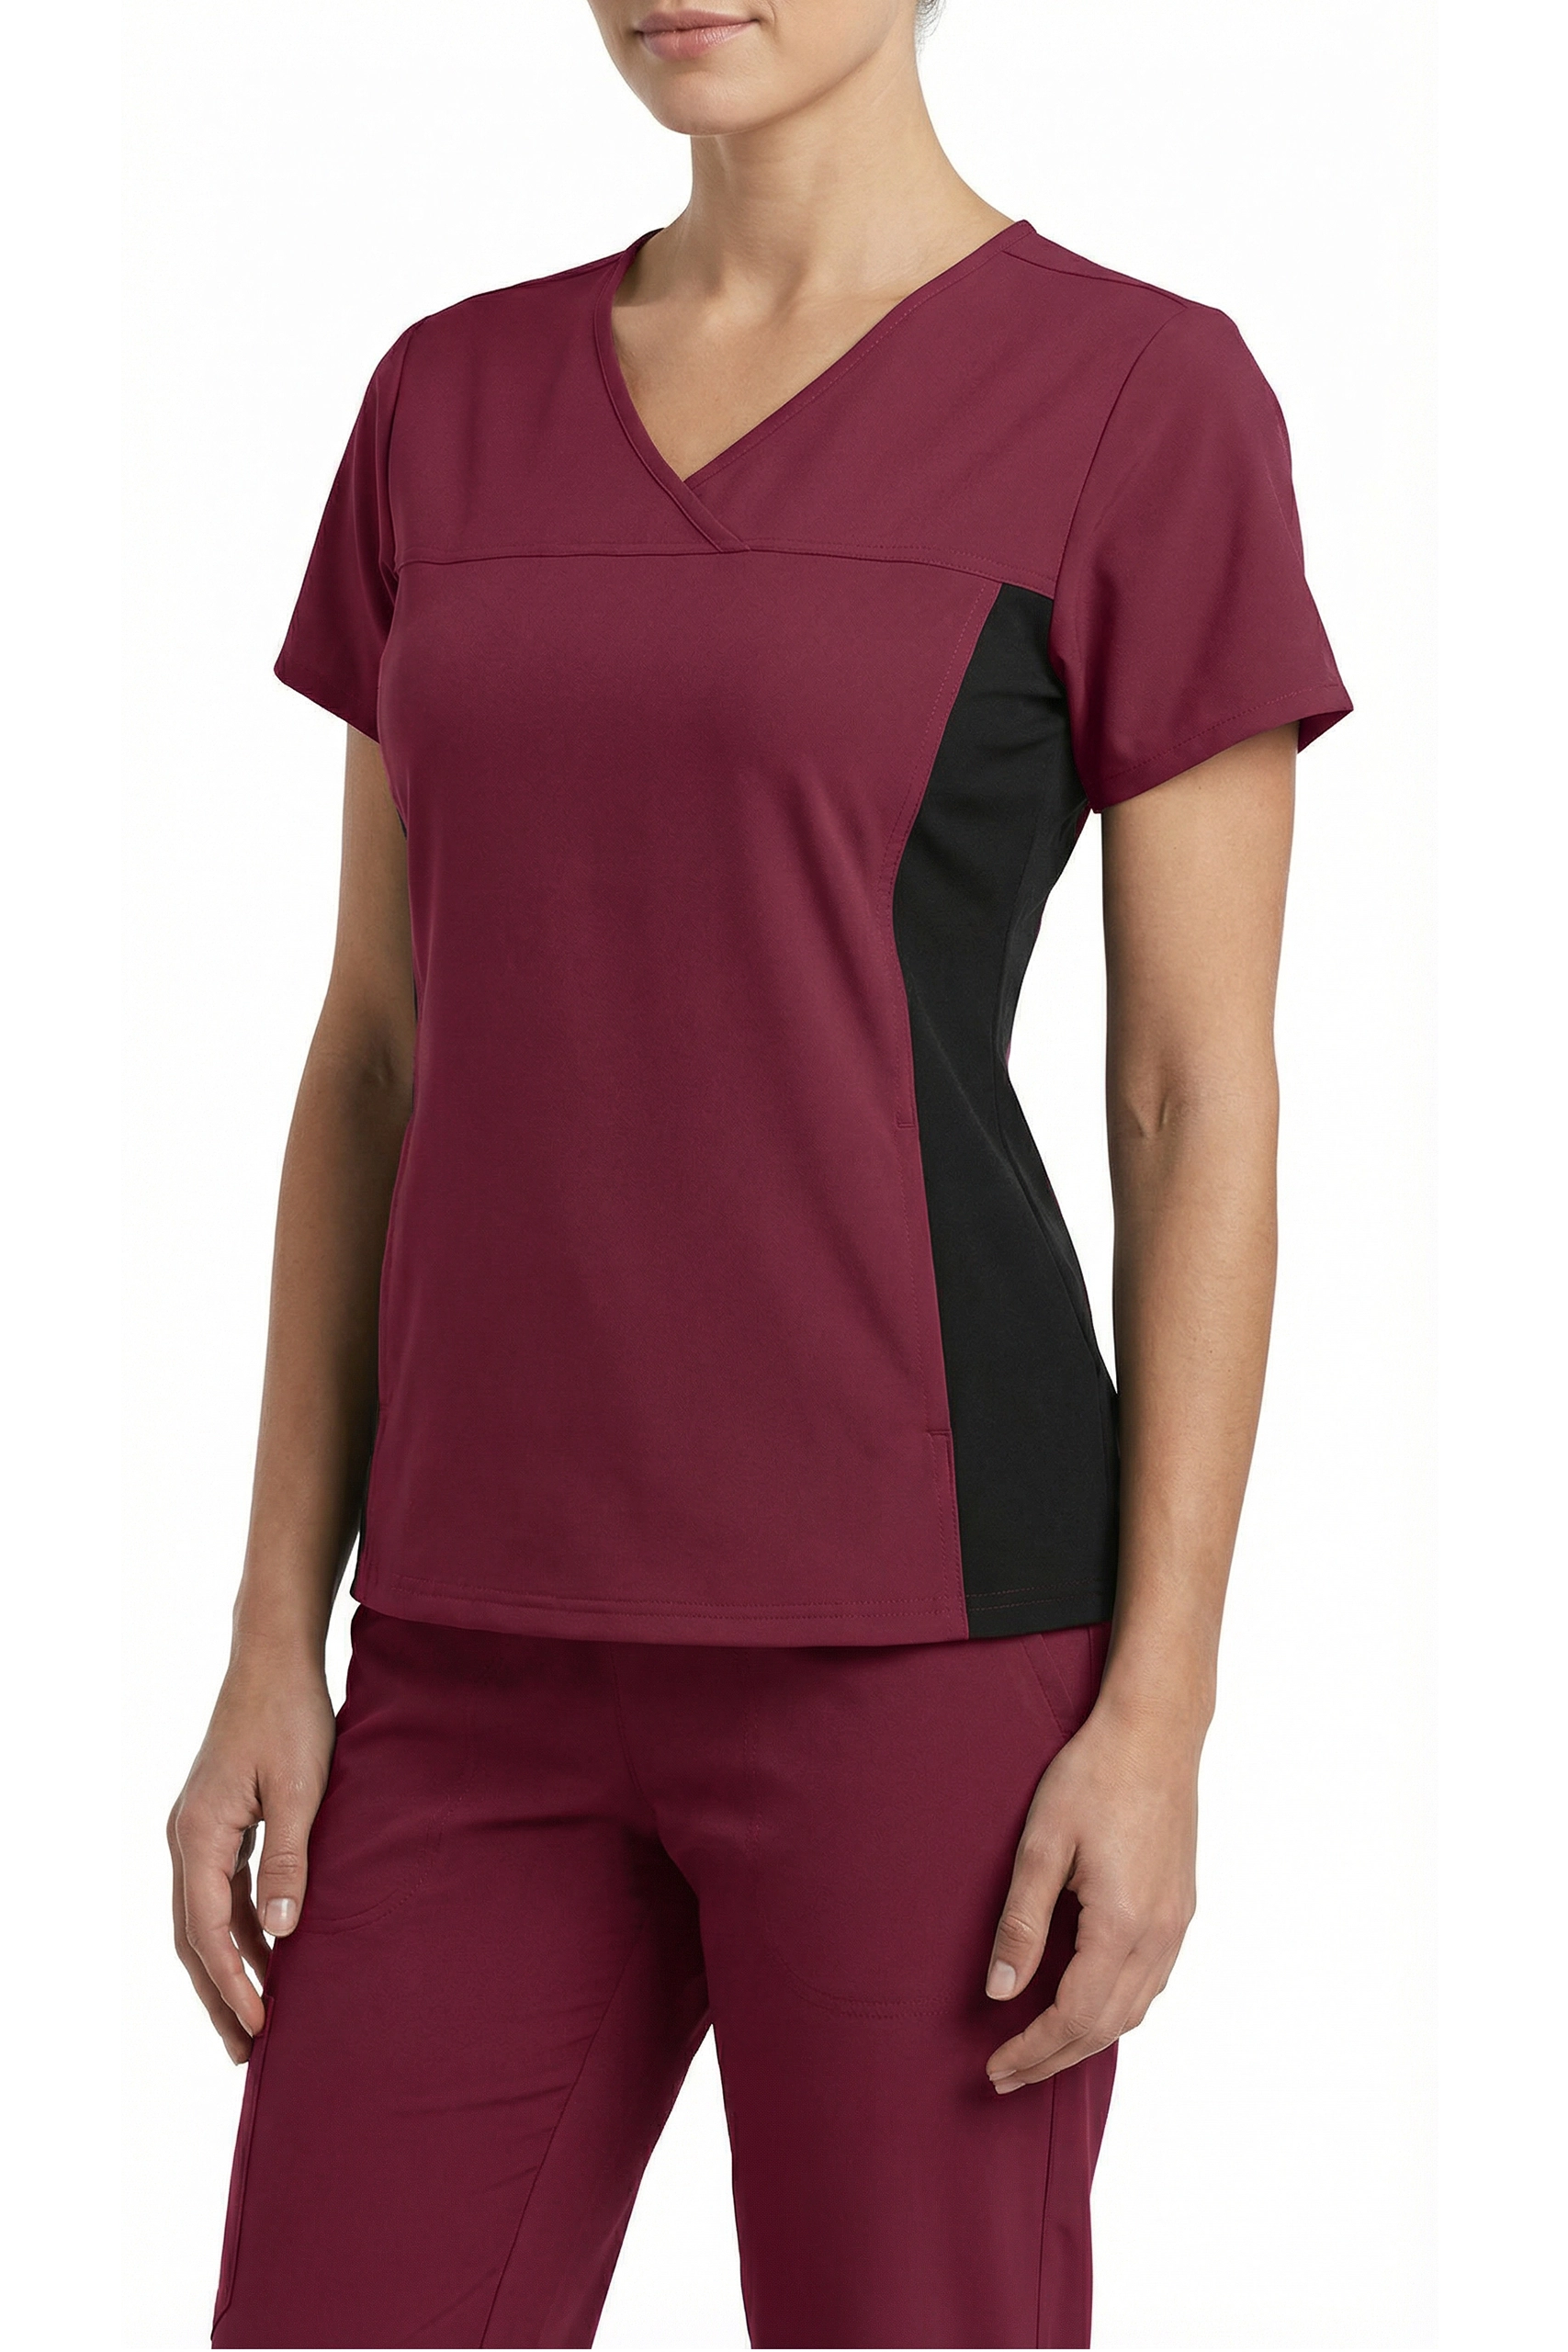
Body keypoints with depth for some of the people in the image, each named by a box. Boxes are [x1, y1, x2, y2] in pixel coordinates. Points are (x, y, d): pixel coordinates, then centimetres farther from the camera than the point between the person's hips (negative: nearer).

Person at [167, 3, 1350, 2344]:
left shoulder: (1147, 399, -2)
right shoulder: (458, 405, 13)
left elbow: (1207, 1103, -4)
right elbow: (382, 1055, 13)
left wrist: (1160, 1719, -10)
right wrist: (278, 1648, 8)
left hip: (917, 1615, -5)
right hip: (518, 1656, 5)